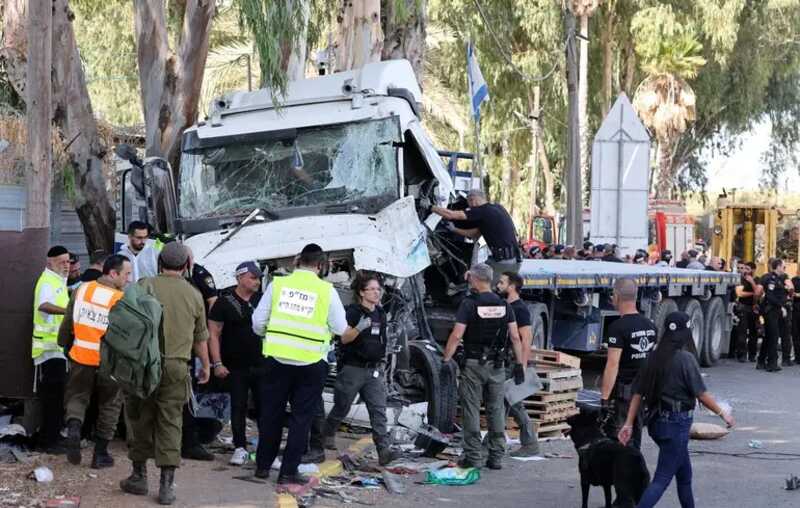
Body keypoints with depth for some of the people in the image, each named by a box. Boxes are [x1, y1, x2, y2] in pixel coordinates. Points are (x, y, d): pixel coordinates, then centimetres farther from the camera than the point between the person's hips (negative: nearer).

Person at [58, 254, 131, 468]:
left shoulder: (82, 289, -3)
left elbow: (67, 322, 6)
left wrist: (64, 344, 23)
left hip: (81, 357, 3)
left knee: (77, 397, 18)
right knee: (109, 405, 14)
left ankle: (73, 428, -13)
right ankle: (100, 453, 17)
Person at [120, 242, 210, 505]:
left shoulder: (146, 285, -2)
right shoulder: (194, 295, 6)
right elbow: (200, 337, 16)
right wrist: (205, 365, 30)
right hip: (177, 365, 1)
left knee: (141, 419, 11)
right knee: (170, 424, 3)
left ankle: (139, 476, 21)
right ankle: (167, 485, 0)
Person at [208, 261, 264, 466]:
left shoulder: (262, 300, 7)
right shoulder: (224, 302, -3)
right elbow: (213, 334, -3)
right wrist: (217, 363, -11)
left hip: (261, 364, 2)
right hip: (236, 366, -2)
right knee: (238, 408, 3)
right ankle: (240, 448, 13)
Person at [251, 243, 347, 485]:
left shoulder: (278, 284, -1)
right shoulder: (326, 290, -6)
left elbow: (258, 322, 1)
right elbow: (340, 328, -1)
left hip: (277, 357, 2)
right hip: (310, 362, -2)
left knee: (271, 412, 15)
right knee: (301, 417, 7)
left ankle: (263, 465, 25)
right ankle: (288, 471, 8)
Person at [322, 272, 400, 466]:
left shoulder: (380, 314, 12)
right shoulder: (352, 312, -8)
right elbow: (344, 338, -17)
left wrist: (382, 363, 21)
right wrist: (359, 328, -33)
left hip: (374, 370, 5)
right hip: (353, 368, -5)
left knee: (379, 410, -7)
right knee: (342, 408, 9)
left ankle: (384, 450, -14)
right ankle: (327, 435, 34)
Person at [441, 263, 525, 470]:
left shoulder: (469, 304, -9)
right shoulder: (504, 305, 5)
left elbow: (456, 336, -14)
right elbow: (515, 338, 4)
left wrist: (445, 360, -7)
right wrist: (519, 364, 9)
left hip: (473, 364, -4)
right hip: (497, 365, 4)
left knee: (472, 410, 2)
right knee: (496, 410, 10)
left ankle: (473, 457, 3)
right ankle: (496, 457, 12)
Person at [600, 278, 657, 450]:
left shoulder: (618, 327, -16)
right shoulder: (650, 325, 9)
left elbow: (613, 365, -21)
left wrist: (604, 397, -20)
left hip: (622, 392, -7)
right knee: (635, 440, 14)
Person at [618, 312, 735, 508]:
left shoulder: (655, 357, 5)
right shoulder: (685, 359, -14)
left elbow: (638, 393, 4)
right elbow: (702, 395, -12)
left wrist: (629, 423, 6)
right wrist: (723, 414, 2)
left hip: (657, 422, 7)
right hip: (677, 424, -7)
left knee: (684, 473, 22)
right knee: (662, 479, -6)